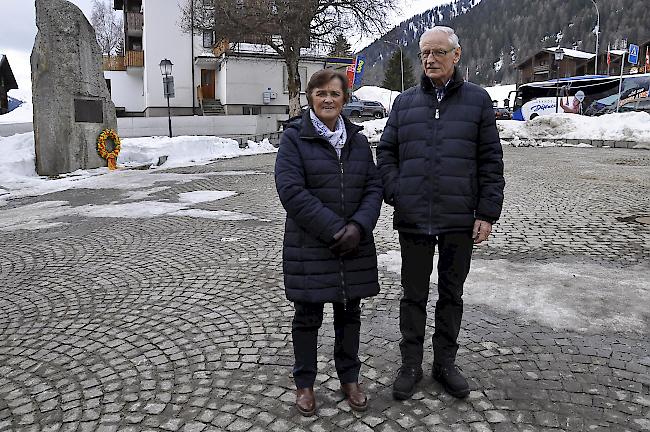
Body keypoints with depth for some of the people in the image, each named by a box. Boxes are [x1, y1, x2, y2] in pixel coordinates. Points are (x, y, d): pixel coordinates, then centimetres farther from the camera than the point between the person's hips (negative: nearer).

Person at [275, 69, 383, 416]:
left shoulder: (357, 139, 9)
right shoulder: (294, 137, -5)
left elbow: (373, 187, 4)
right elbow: (291, 191, -15)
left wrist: (358, 226, -14)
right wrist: (335, 230, -19)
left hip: (354, 244, 4)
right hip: (309, 246, -4)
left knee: (349, 313, 14)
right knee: (308, 316, 8)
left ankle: (349, 378, 33)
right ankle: (305, 383, 28)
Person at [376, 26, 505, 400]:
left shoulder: (477, 100, 4)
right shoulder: (405, 102, 8)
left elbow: (491, 161, 1)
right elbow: (386, 152, 10)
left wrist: (488, 213, -4)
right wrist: (395, 195, -4)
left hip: (460, 221, -1)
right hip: (413, 219, 1)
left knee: (452, 294, 13)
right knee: (414, 294, 10)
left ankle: (445, 363, 29)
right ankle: (411, 365, 25)